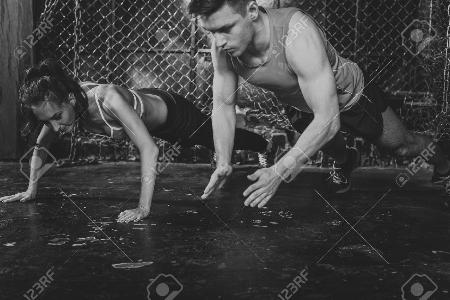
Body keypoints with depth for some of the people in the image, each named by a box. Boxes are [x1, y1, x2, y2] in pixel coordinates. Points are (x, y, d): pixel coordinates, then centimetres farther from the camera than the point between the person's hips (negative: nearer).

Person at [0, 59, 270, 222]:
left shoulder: (108, 99, -47)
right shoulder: (59, 104, -25)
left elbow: (149, 150, -52)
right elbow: (40, 147, -7)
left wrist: (143, 209, -55)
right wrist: (32, 190, -12)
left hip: (171, 110, -6)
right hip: (145, 99, 6)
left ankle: (268, 145, 45)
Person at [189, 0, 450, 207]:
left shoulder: (296, 35, -46)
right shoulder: (222, 46, -28)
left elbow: (328, 120, -46)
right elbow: (223, 104, -13)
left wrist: (279, 172, -51)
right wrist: (223, 163, -24)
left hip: (352, 97, -3)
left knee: (404, 146, 16)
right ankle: (344, 161, 54)